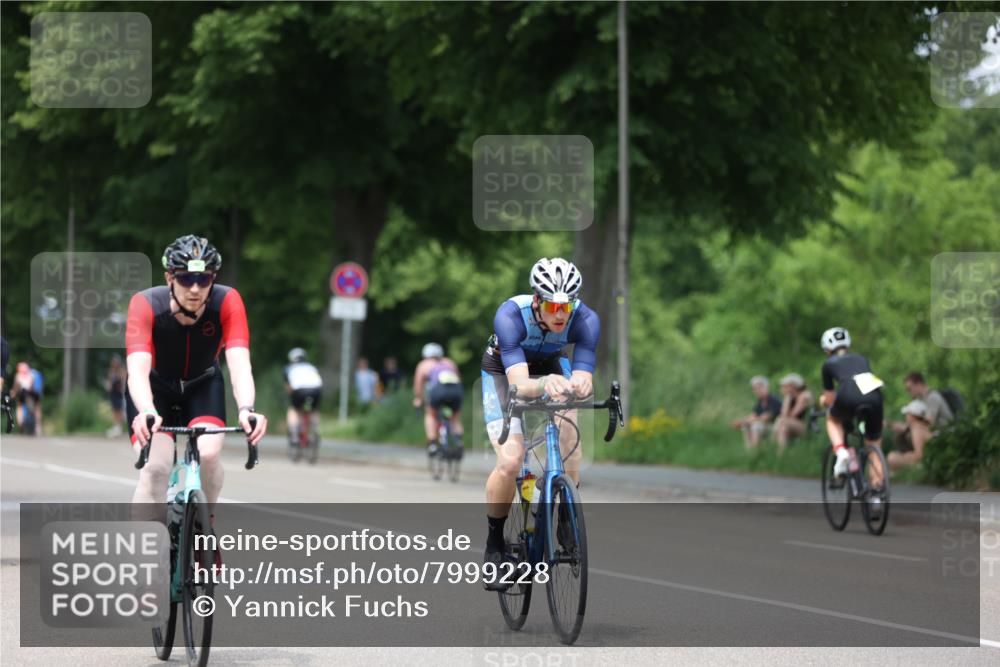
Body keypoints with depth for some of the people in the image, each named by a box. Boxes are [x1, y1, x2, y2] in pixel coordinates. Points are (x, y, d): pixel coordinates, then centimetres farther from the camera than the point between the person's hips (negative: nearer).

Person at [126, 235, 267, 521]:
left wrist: (246, 409, -57)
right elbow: (137, 369, -42)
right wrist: (145, 413, -61)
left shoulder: (227, 302, -29)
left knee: (209, 454, -24)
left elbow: (239, 364, -38)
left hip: (202, 385, 1)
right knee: (155, 468, -22)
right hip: (155, 387, -1)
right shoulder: (146, 304, -32)